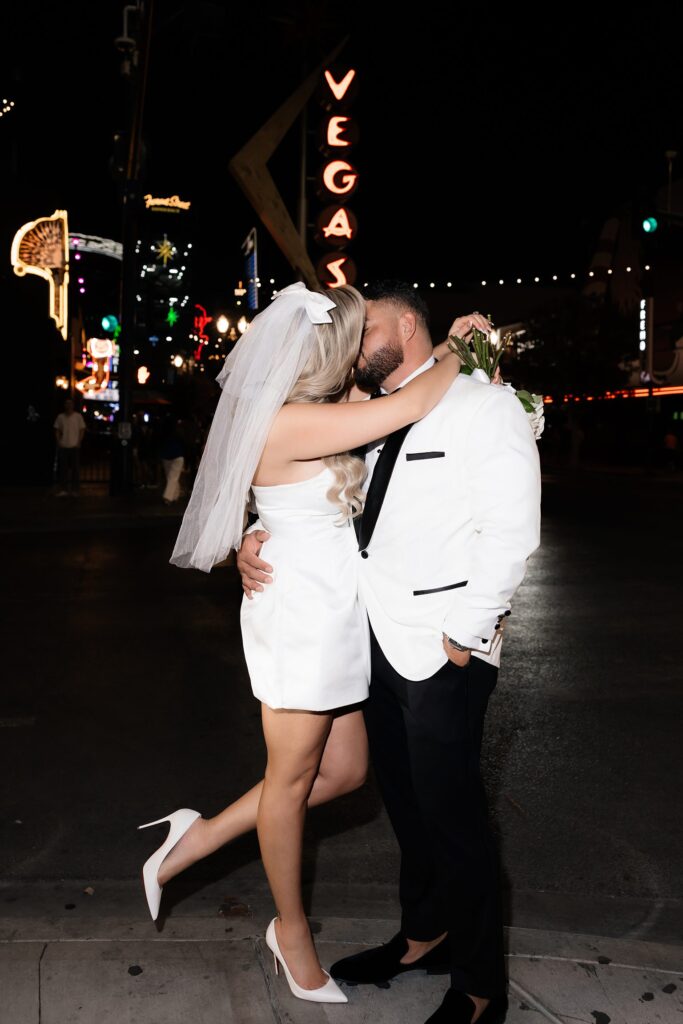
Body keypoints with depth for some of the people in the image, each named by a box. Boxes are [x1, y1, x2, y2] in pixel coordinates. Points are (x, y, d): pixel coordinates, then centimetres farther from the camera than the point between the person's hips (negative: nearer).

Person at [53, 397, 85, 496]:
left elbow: (82, 430, 2)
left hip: (75, 447, -2)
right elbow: (57, 430, 11)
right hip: (63, 447, 2)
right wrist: (58, 442, -1)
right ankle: (62, 489, 6)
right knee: (62, 468, 0)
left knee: (75, 469, 2)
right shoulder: (60, 417, 8)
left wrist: (79, 443, -7)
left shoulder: (78, 416, 3)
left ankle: (74, 490, 8)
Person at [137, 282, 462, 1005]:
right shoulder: (284, 423, -21)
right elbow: (413, 406, -22)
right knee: (292, 778, 11)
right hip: (298, 621, -9)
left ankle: (202, 836, 30)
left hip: (331, 620, 9)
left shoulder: (317, 416, 8)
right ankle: (291, 932, 34)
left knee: (345, 770, 15)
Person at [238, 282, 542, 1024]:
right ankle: (424, 936, 42)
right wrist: (255, 540, 1)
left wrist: (464, 636, -16)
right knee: (403, 802, 19)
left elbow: (510, 532, -15)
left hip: (443, 655, -7)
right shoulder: (371, 421, 14)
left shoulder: (483, 406, -8)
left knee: (451, 815, 5)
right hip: (379, 642, 7)